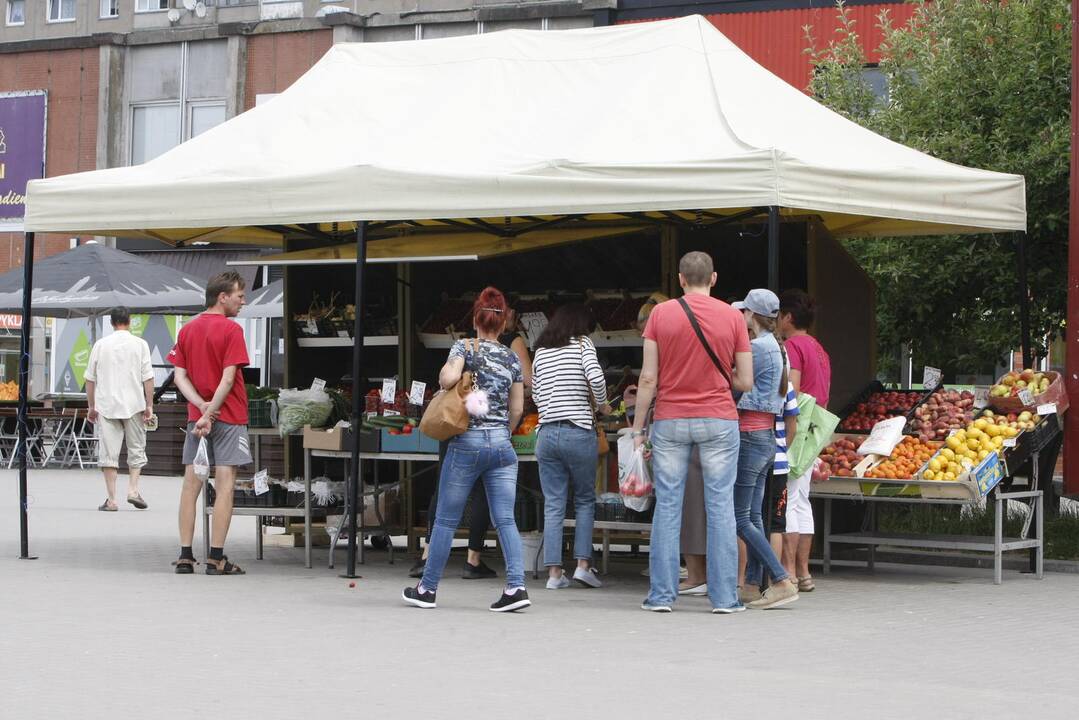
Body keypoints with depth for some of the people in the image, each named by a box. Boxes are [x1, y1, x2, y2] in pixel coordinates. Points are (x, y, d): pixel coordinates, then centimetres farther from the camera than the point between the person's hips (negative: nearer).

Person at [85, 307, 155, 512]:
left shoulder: (100, 345, 5)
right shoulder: (140, 344, 1)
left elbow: (90, 379, 8)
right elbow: (148, 378, -3)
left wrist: (91, 406, 16)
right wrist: (149, 406, 2)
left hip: (106, 405, 1)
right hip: (134, 405, -1)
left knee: (109, 453, 2)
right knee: (137, 449, 12)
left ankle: (111, 499, 1)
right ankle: (133, 489, -2)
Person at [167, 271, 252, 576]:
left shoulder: (187, 330, 11)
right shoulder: (231, 330, -9)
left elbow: (180, 376, 4)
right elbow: (228, 379, -16)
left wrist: (202, 406, -6)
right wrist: (210, 413, -14)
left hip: (196, 416, 6)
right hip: (229, 416, -6)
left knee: (191, 484, 6)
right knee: (224, 485, -3)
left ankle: (185, 556, 5)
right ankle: (216, 558, -5)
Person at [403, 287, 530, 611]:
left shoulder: (465, 347, -2)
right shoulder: (512, 358, 10)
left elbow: (448, 379, -20)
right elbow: (517, 408, 12)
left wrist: (445, 371, 3)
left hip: (467, 442, -3)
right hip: (502, 444, 3)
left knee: (446, 519, 5)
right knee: (505, 520, 1)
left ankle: (427, 589, 13)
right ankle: (516, 585, -13)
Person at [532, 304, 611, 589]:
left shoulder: (540, 351, 13)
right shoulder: (582, 344, 0)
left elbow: (536, 394, 17)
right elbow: (596, 377, -16)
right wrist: (601, 404, 1)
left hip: (547, 433, 4)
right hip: (578, 432, -4)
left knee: (553, 505, 5)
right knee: (585, 500, 11)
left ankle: (554, 572, 2)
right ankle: (583, 564, 3)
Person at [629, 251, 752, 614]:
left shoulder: (661, 314, -1)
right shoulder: (732, 316, 0)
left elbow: (648, 378, -3)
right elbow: (745, 381, 1)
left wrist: (638, 427, 4)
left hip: (670, 420, 0)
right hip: (718, 421, 0)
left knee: (667, 507, 5)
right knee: (720, 507, 3)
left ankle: (662, 595, 5)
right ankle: (724, 597, 3)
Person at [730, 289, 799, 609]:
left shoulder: (757, 348, -14)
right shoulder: (777, 347, 14)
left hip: (750, 436, -10)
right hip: (767, 436, 10)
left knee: (740, 518, -7)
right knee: (753, 515, 11)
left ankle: (782, 582, -12)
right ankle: (752, 586, 13)